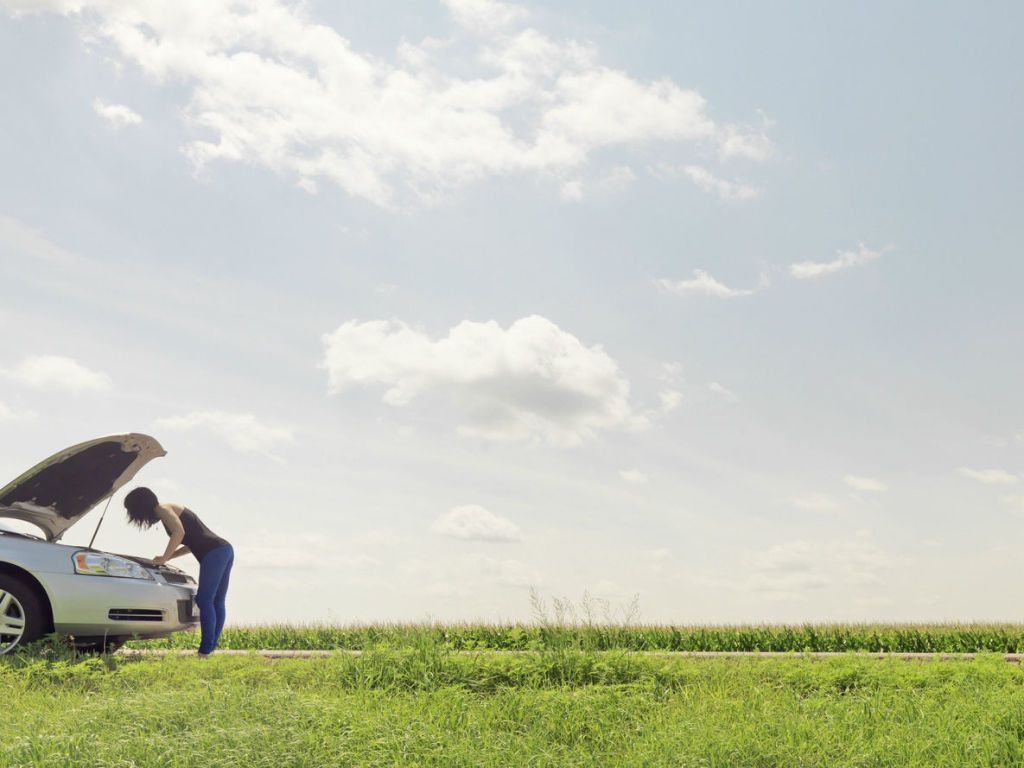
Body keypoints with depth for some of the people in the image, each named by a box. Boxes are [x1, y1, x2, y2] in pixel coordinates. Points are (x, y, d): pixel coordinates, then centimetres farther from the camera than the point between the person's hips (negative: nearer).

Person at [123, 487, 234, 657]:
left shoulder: (163, 509, 0)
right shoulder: (174, 509, 27)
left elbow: (179, 532, -19)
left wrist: (163, 558, -9)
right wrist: (167, 557, 22)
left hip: (214, 553, -10)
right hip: (224, 549, 10)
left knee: (205, 601, -9)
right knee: (217, 603, 8)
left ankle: (205, 652, -10)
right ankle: (211, 648, 10)